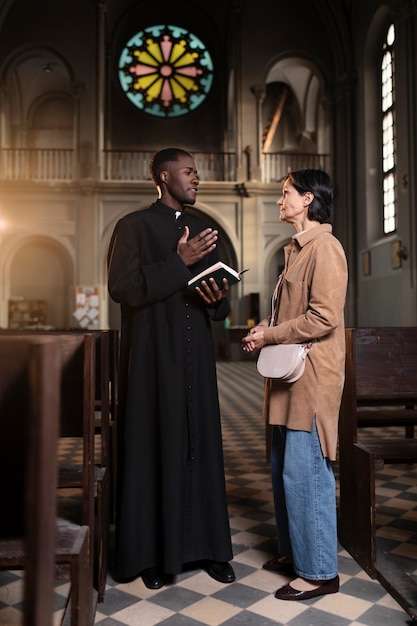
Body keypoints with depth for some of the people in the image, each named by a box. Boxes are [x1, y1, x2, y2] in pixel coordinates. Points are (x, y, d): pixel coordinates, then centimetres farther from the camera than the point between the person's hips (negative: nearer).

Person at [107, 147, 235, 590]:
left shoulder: (202, 231, 16)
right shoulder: (134, 226, 0)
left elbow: (221, 300, 19)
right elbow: (122, 286, -14)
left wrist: (217, 300, -4)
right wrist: (180, 263, -16)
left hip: (196, 357, 5)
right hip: (152, 356, -5)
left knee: (200, 445, 7)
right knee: (153, 447, 1)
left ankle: (204, 545, 19)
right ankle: (152, 553, 15)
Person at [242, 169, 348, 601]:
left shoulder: (324, 247, -11)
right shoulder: (296, 249, 19)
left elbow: (324, 317, -19)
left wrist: (269, 335, -12)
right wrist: (266, 331, 8)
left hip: (312, 377, -10)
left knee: (305, 473, -3)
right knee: (283, 470, 15)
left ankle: (318, 571, 13)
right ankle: (294, 552, 31)